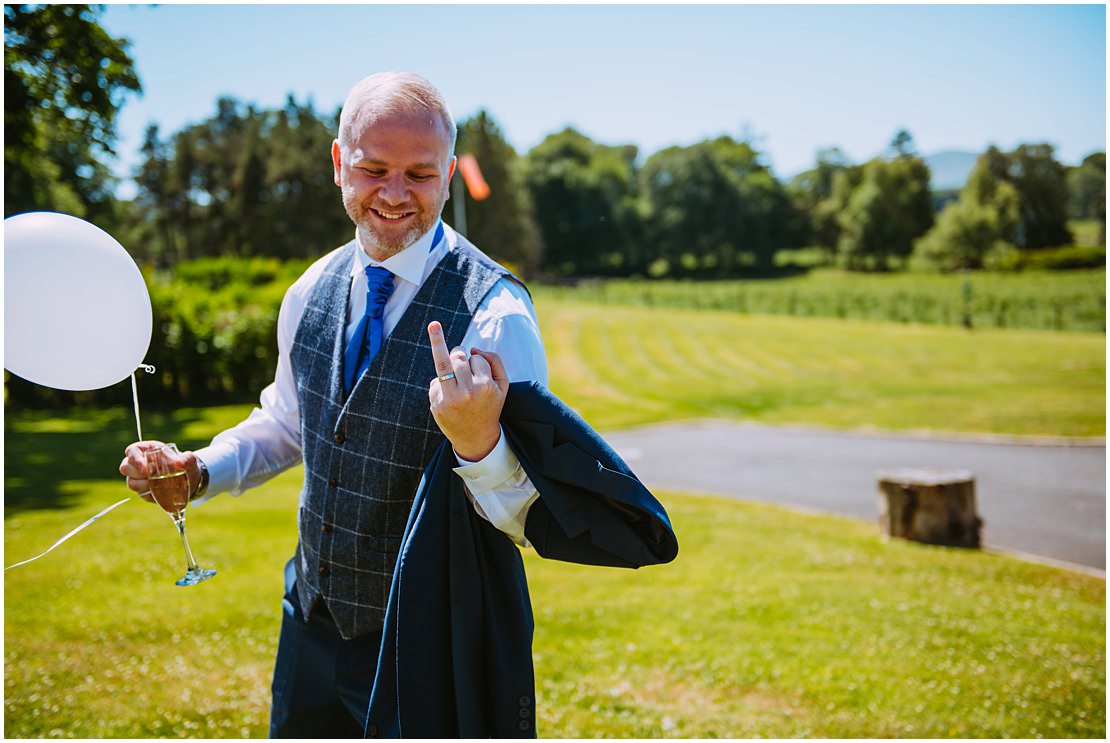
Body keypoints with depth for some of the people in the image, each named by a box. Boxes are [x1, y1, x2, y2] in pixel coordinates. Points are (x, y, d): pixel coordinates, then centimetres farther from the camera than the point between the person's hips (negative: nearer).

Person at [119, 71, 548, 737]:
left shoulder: (495, 315, -21)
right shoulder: (312, 294, -1)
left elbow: (532, 524, -22)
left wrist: (479, 441, -42)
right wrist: (199, 472, 0)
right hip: (313, 621, 6)